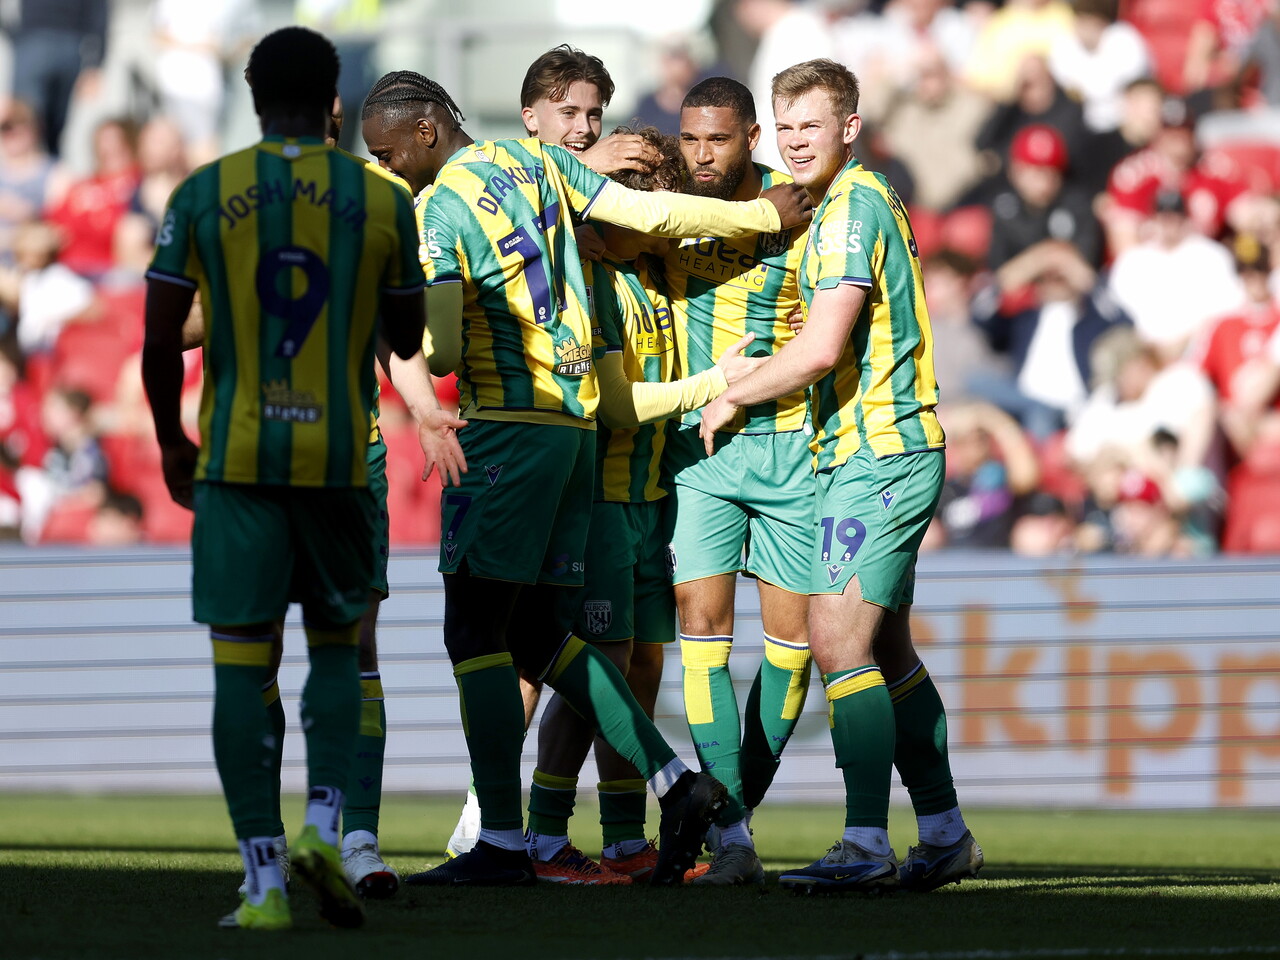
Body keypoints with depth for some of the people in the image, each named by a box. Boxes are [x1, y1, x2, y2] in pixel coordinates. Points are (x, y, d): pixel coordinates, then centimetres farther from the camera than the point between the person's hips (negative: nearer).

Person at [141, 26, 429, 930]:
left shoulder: (203, 195, 0)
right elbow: (408, 339, 11)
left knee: (242, 664, 1)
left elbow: (160, 339, -2)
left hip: (236, 458, -1)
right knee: (337, 649, 17)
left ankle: (263, 880, -6)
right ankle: (324, 822, -6)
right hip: (340, 458, 1)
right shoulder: (382, 201, 1)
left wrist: (172, 444, 13)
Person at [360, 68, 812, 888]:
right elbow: (650, 213, 11)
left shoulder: (443, 210, -11)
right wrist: (768, 216, 20)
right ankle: (675, 781, 5)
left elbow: (442, 353, -15)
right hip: (578, 420, 8)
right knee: (534, 631, 13)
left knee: (476, 630, -5)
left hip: (508, 423, -8)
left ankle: (502, 843, -10)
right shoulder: (536, 162, 11)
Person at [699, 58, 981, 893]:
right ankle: (945, 833, 21)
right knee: (886, 648, 15)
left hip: (876, 456, -11)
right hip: (891, 449, 11)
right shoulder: (868, 202, 18)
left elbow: (821, 349, -21)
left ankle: (867, 845, -18)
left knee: (839, 641, -14)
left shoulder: (853, 208, -14)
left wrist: (731, 398, -7)